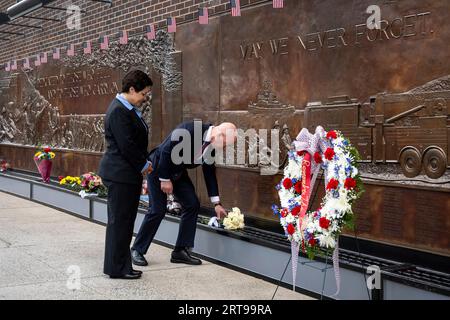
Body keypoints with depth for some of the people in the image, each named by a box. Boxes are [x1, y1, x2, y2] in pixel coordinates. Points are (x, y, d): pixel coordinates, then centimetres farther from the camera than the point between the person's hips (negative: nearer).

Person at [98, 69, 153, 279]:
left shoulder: (129, 109, 14)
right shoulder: (119, 111, -18)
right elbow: (126, 145, -21)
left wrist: (144, 163, 7)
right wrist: (143, 165, -9)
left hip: (128, 173, 10)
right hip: (120, 175, -10)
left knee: (125, 220, 14)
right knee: (119, 220, -2)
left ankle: (120, 265, 22)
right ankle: (117, 268, 8)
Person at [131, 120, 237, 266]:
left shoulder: (211, 144, -6)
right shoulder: (189, 129, -30)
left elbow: (209, 172, 4)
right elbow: (166, 151, -27)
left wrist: (216, 203, 4)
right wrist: (165, 179, -21)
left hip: (178, 172, 8)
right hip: (158, 168, -7)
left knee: (192, 205, -3)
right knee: (158, 210, -9)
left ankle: (181, 251, 6)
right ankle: (137, 250, 9)